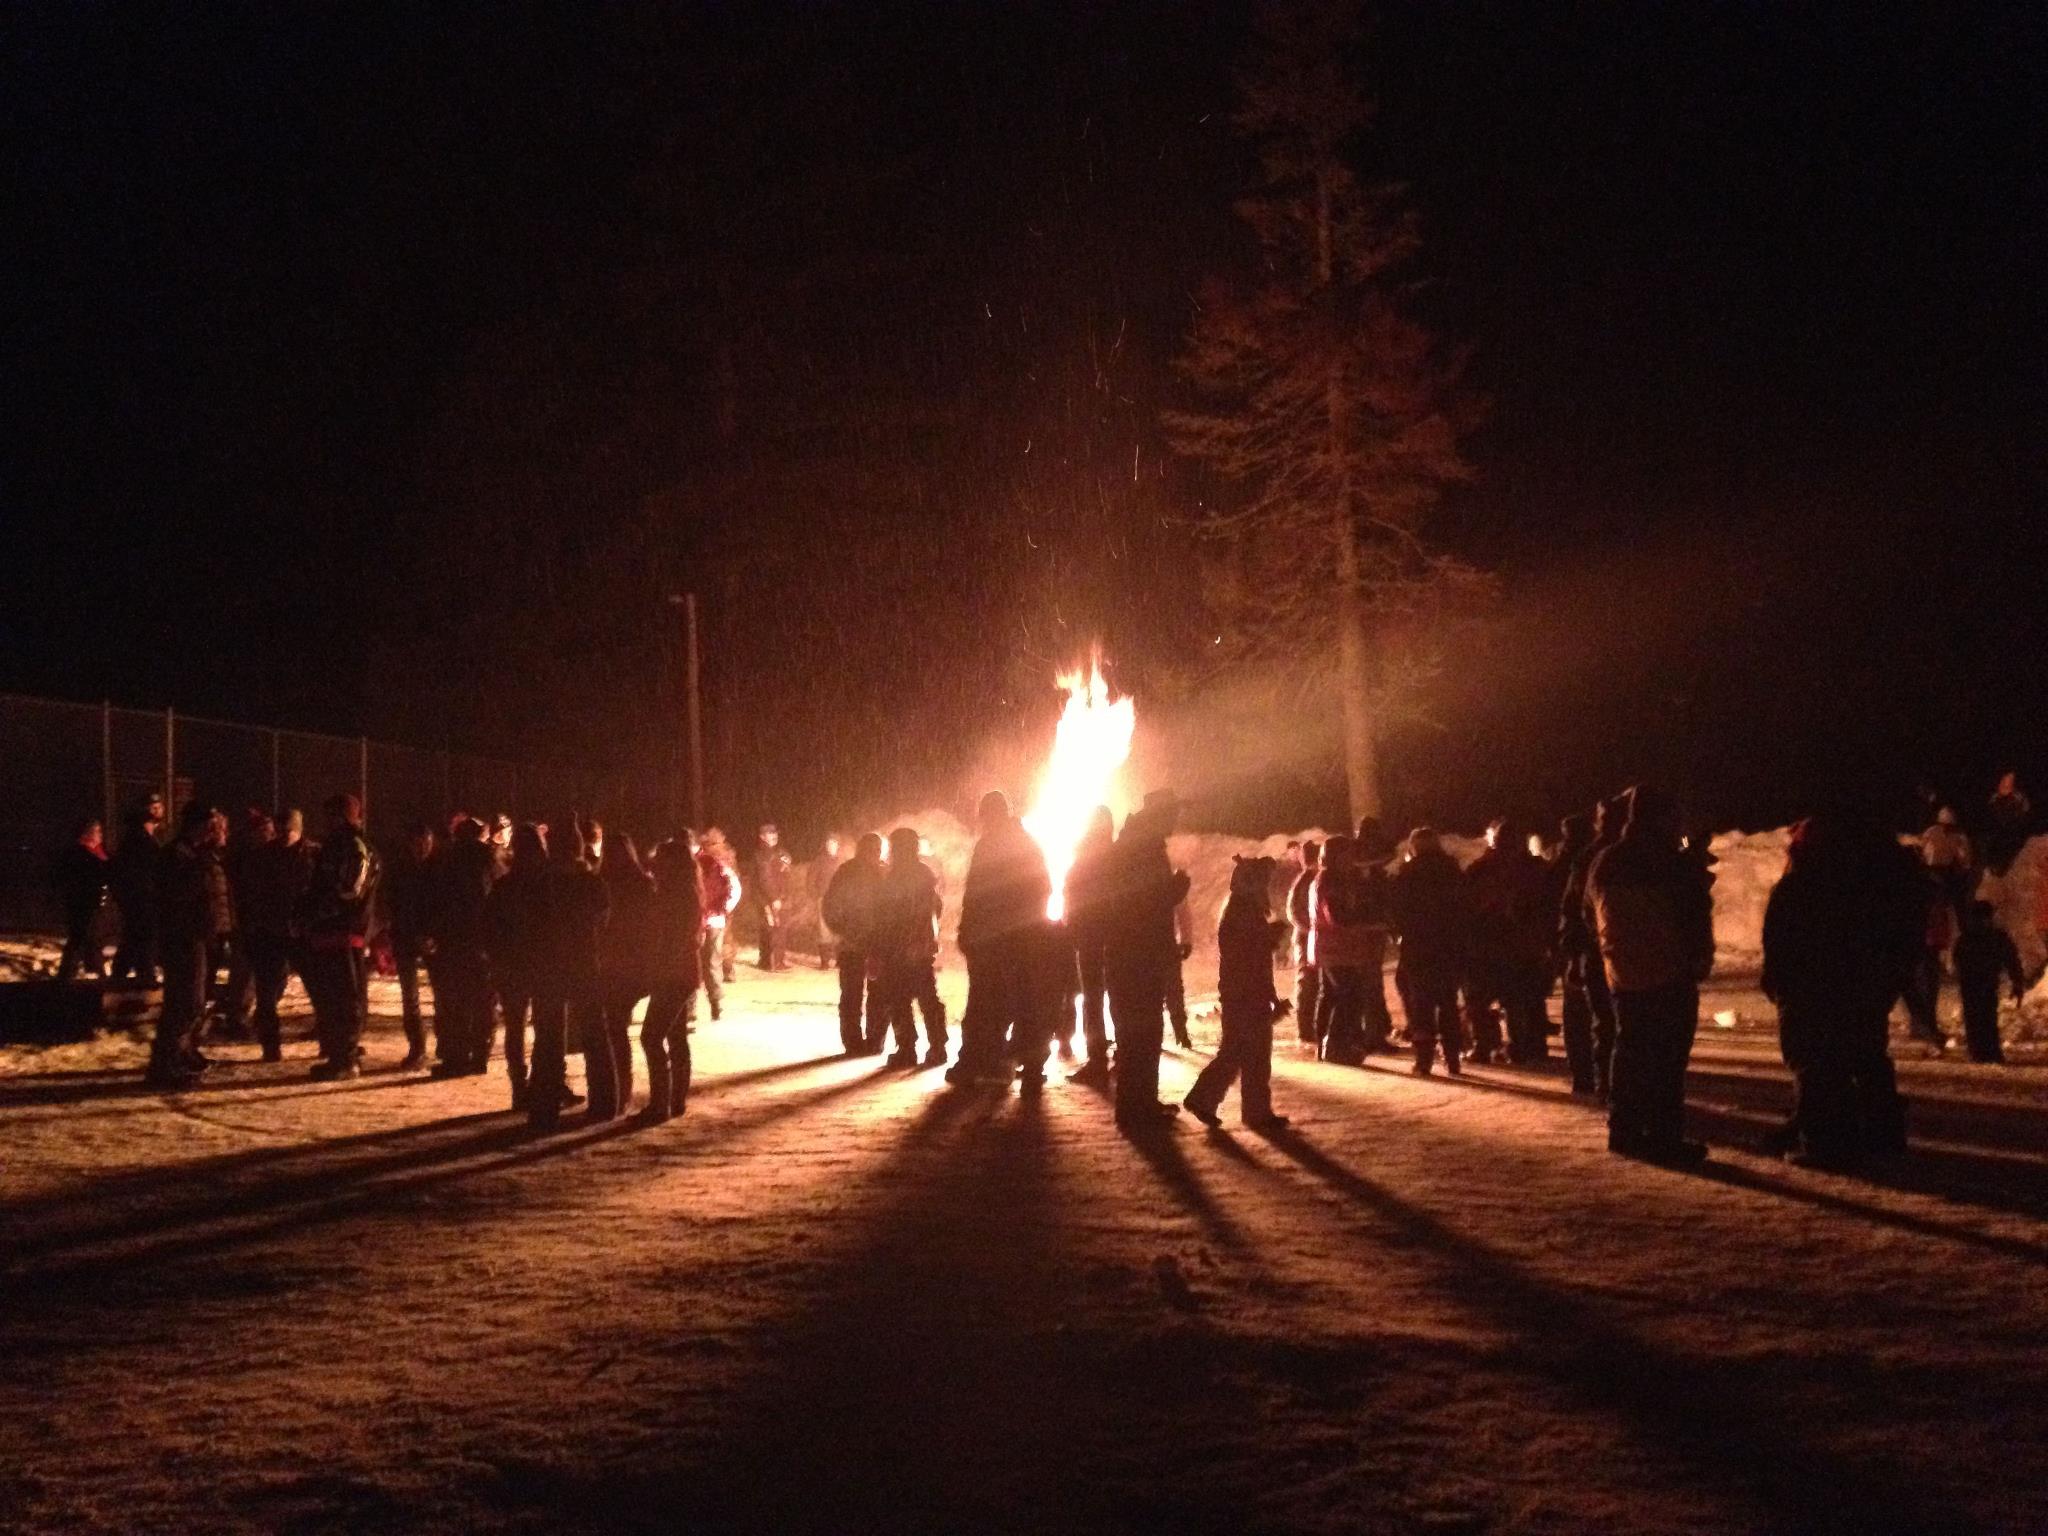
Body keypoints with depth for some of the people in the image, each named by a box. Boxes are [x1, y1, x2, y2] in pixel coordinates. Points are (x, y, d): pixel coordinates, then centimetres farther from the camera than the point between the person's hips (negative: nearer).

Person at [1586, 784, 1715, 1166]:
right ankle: (1664, 1137, -7)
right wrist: (1701, 960, 3)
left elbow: (1592, 917, 16)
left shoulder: (1604, 865, 9)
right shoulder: (1675, 864, -10)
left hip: (1623, 975, 6)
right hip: (1671, 976, -6)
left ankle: (1624, 1131, 15)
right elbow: (1698, 918, -8)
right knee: (1668, 1059, -5)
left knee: (1630, 1053, 14)